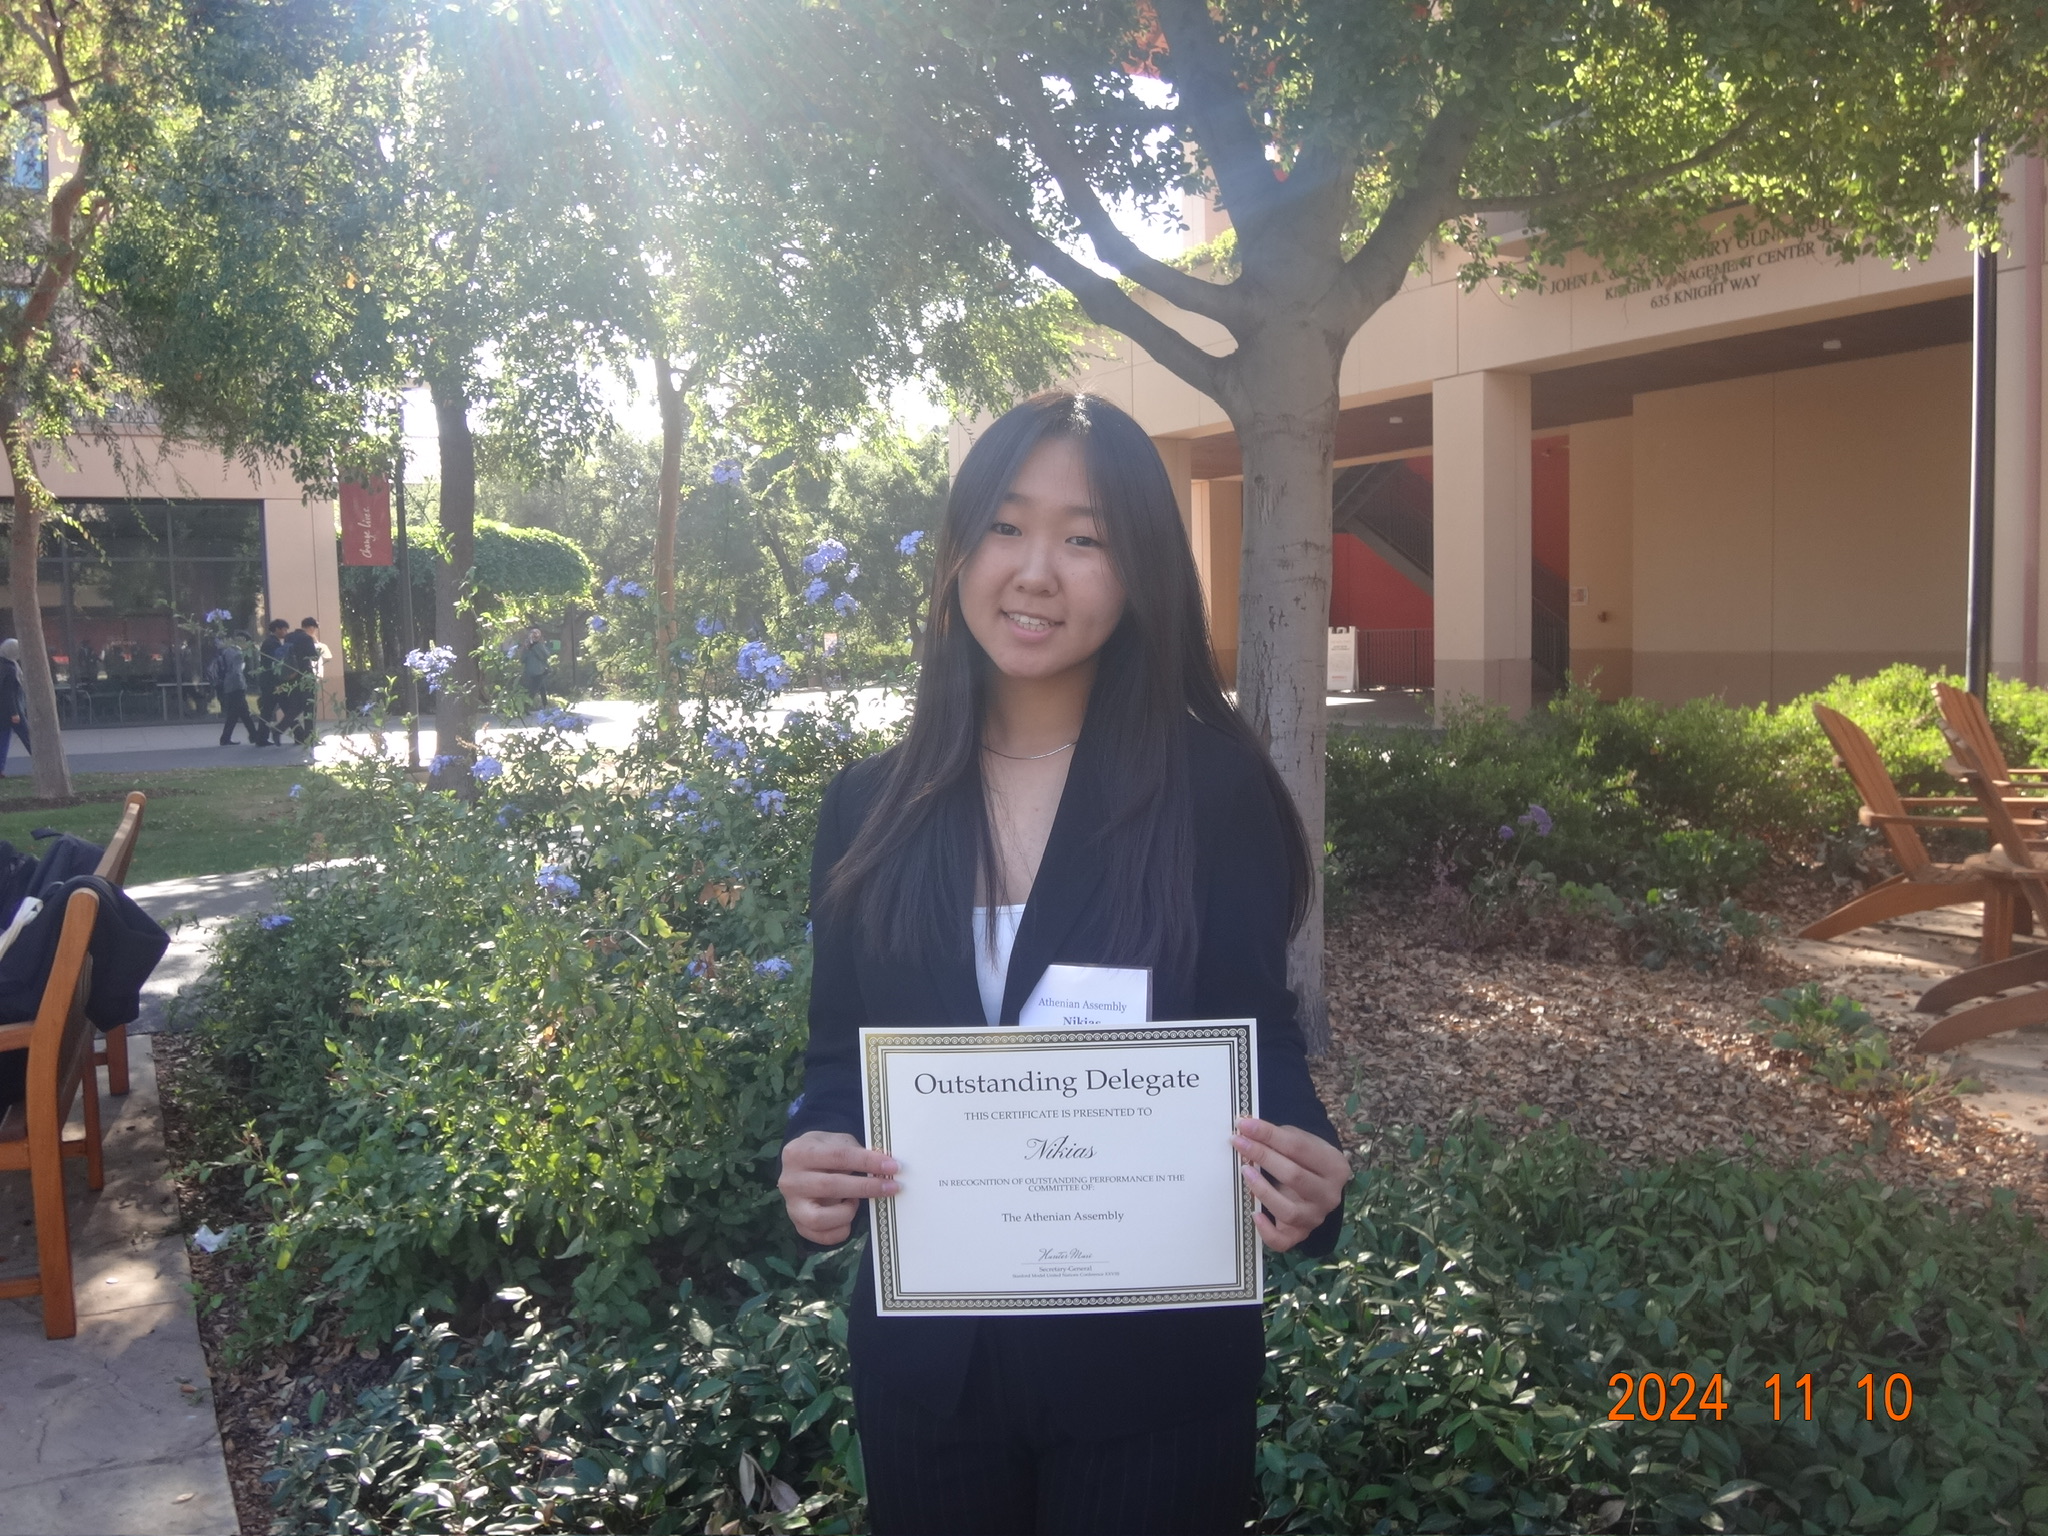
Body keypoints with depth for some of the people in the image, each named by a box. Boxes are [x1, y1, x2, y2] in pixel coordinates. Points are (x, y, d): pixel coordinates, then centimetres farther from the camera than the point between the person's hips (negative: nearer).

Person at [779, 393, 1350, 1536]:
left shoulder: (1213, 789, -8)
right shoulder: (871, 807, 1)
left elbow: (1256, 1040, -6)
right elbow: (840, 1056, 6)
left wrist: (1301, 1177, -27)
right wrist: (814, 1162, -15)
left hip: (1152, 1361, -2)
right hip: (924, 1357, 3)